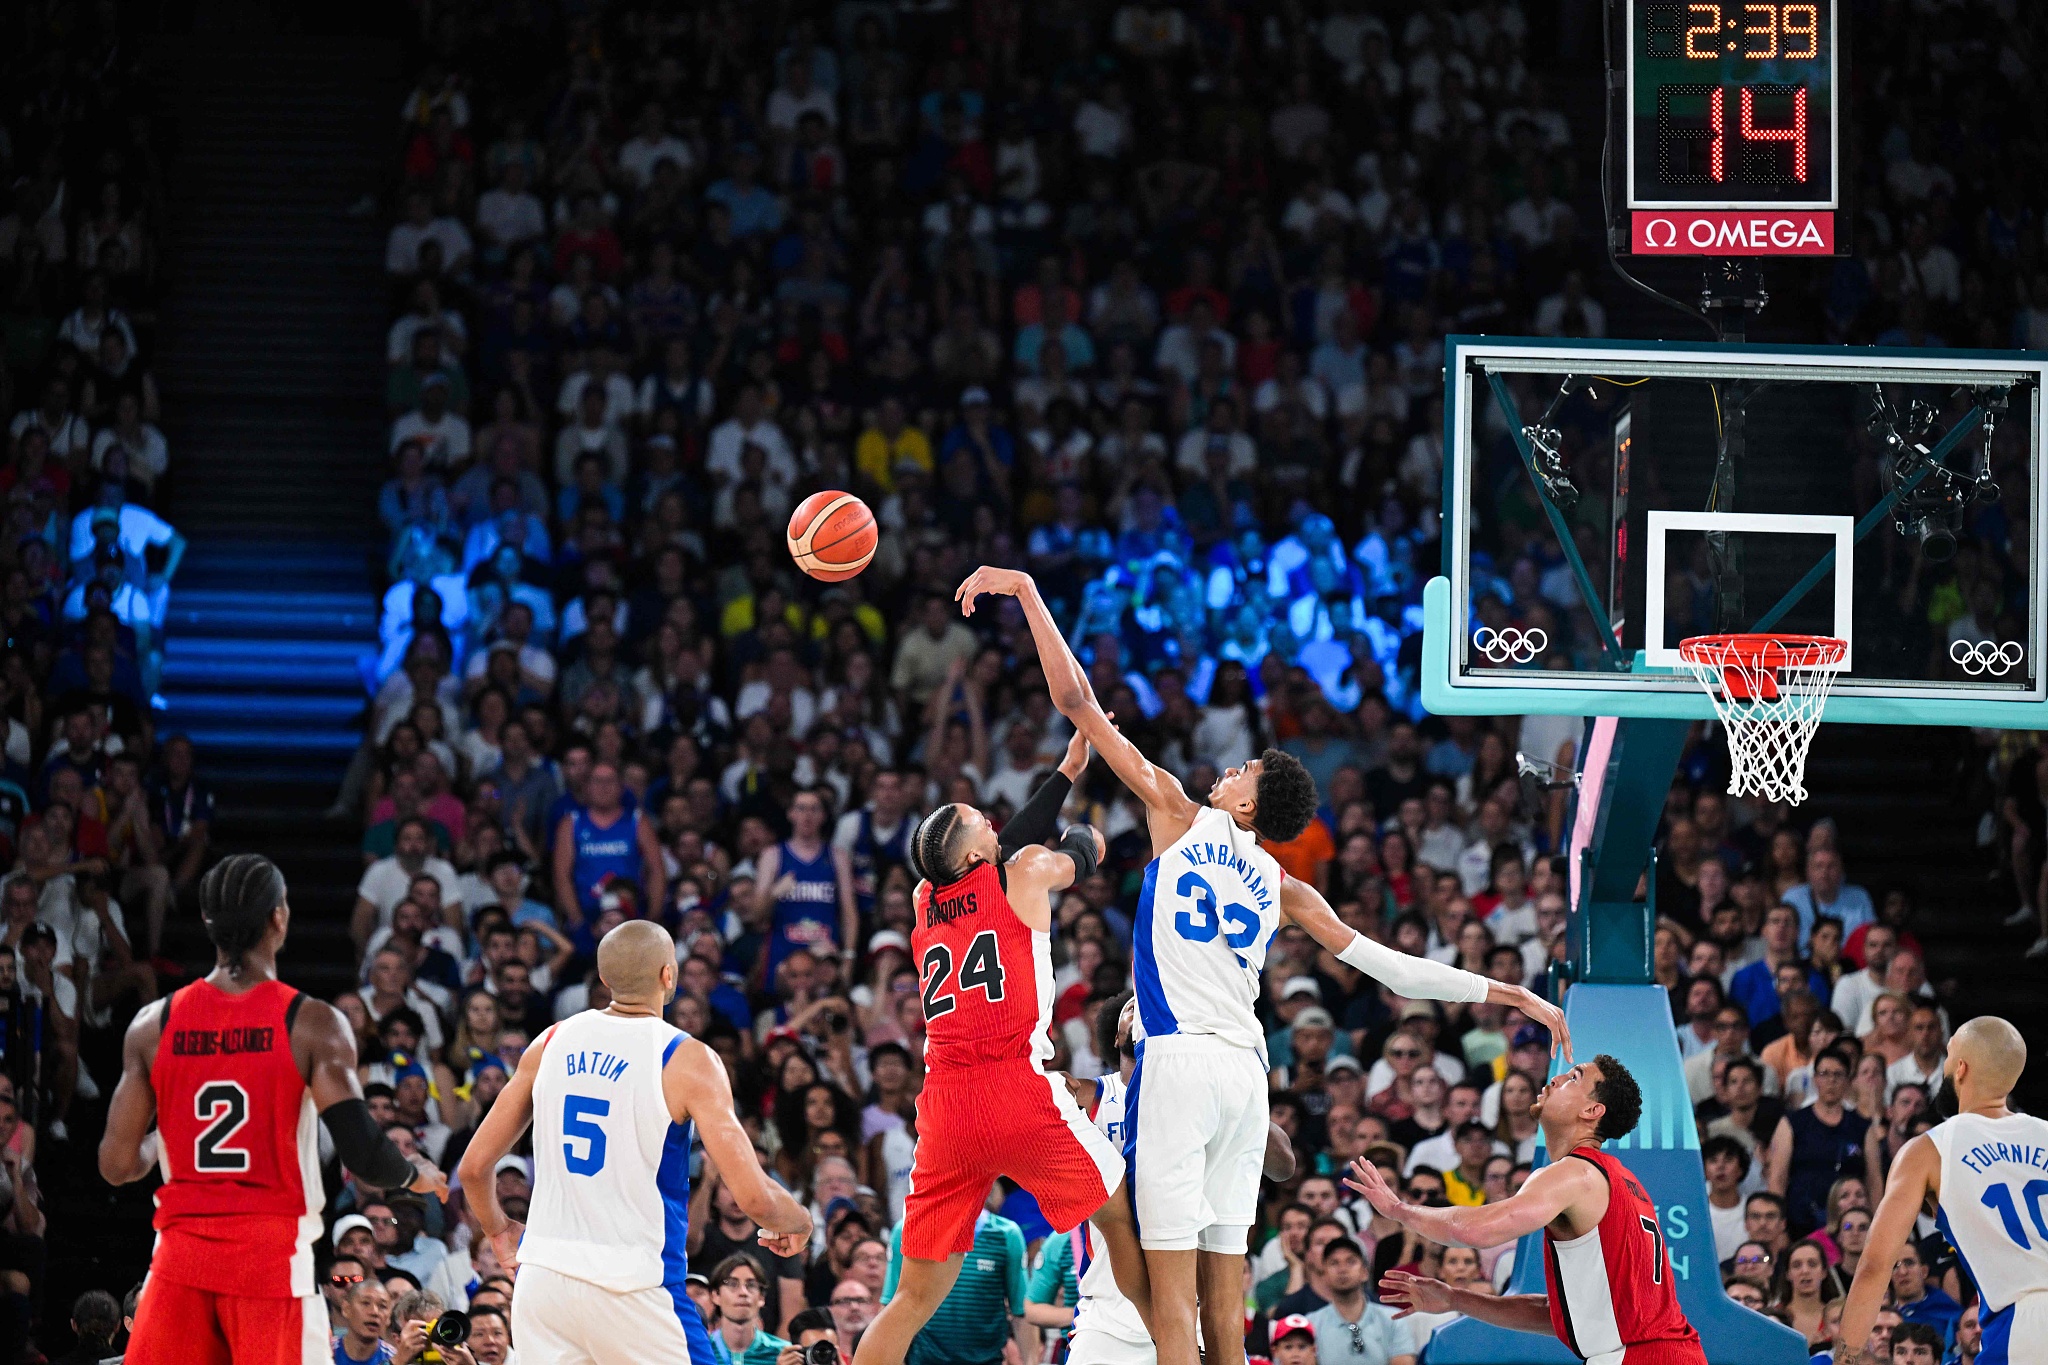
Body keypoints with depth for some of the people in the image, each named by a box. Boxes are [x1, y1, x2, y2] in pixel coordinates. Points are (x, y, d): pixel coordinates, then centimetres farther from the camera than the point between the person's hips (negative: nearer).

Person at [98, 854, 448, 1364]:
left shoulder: (154, 1025, 3)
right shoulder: (313, 1024, -7)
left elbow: (117, 1164, 4)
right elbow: (364, 1156, -12)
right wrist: (417, 1174, 10)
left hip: (180, 1261, 3)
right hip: (274, 1262, -3)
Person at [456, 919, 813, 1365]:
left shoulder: (551, 1043, 7)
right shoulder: (686, 1061, -8)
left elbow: (474, 1166, 11)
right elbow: (753, 1195, -13)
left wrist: (498, 1230, 31)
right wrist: (797, 1220, 9)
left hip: (541, 1276, 5)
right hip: (630, 1288, -5)